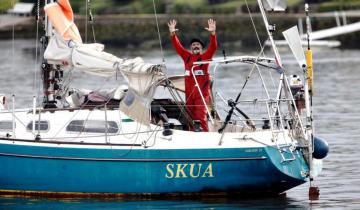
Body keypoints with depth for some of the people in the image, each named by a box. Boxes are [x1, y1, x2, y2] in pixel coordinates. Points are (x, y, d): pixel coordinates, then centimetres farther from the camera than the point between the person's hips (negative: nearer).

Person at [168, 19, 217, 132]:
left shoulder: (205, 57, 1)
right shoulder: (187, 56, 12)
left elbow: (213, 47, -13)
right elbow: (177, 46, 7)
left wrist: (212, 33, -27)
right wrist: (172, 34, -7)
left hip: (202, 92, -5)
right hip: (189, 92, 5)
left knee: (201, 116, -12)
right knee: (191, 117, 8)